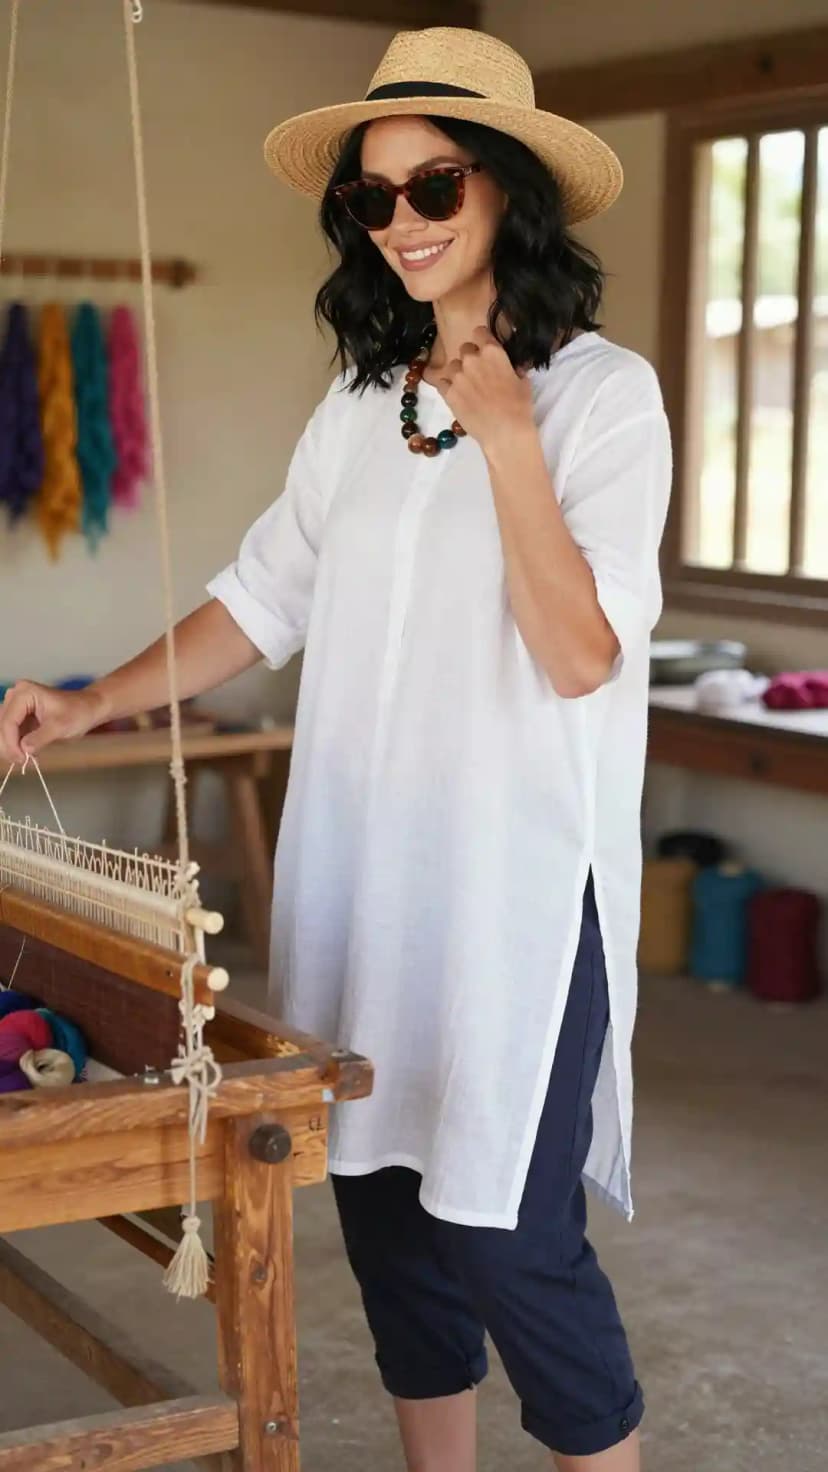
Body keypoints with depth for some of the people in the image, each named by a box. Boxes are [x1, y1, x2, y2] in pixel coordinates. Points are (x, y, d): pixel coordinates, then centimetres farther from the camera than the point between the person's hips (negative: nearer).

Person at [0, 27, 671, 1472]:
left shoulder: (601, 390, -6)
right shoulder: (362, 400, 10)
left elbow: (583, 655, -14)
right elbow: (265, 596, 14)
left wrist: (507, 437, -19)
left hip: (517, 879, -6)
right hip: (360, 867, 6)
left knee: (507, 1233, -5)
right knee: (382, 1202, 12)